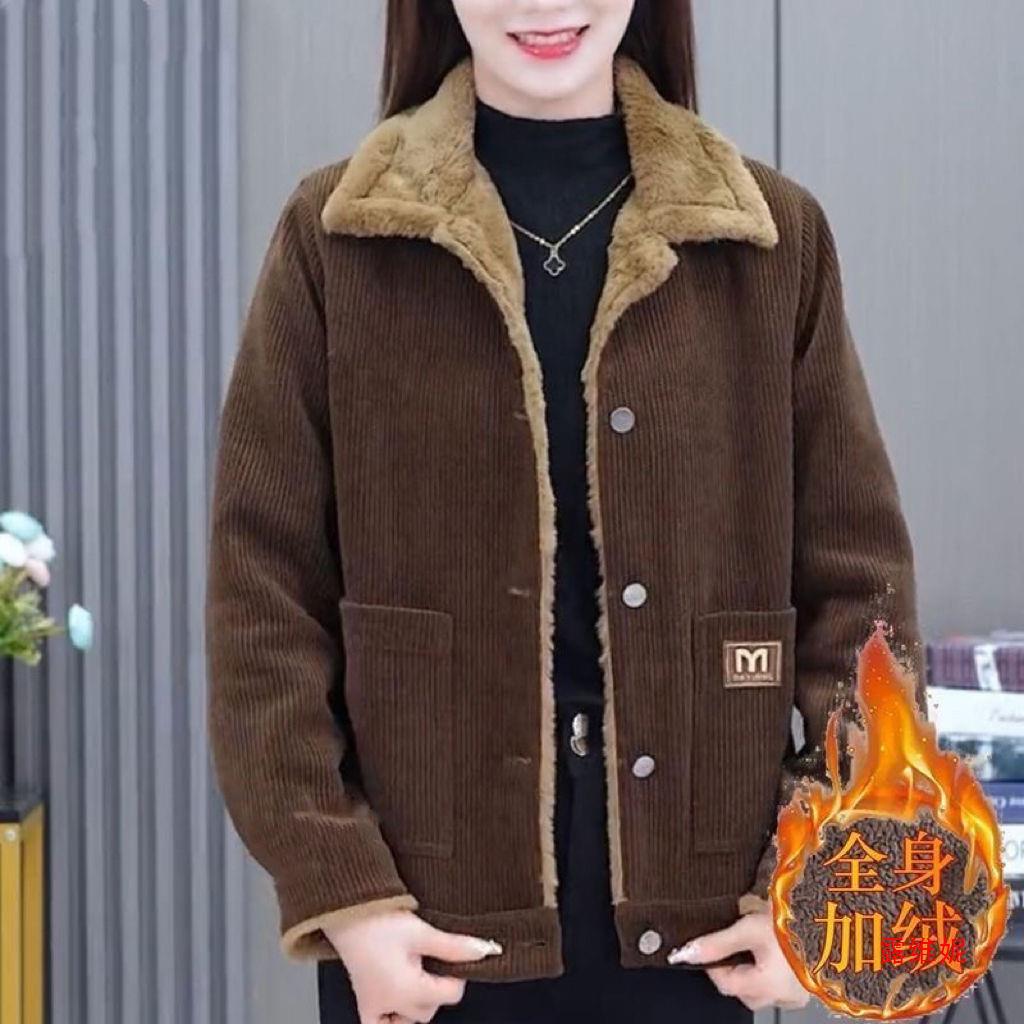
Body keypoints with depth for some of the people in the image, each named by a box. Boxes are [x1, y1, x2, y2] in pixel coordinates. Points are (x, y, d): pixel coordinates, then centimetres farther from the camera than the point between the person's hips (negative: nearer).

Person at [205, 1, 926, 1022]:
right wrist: (337, 890, -9)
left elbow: (857, 580, 3)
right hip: (426, 913, -1)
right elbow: (263, 590, -2)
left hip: (687, 906, 1)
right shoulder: (337, 235, 0)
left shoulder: (774, 234, 3)